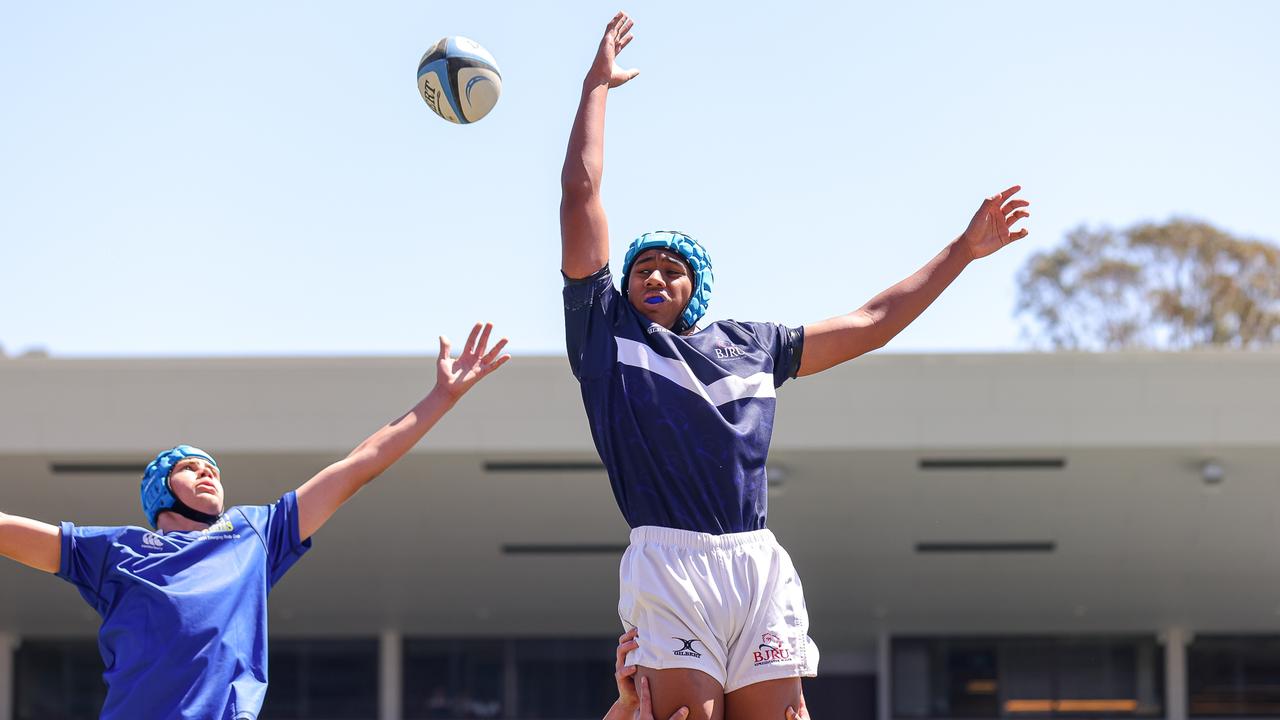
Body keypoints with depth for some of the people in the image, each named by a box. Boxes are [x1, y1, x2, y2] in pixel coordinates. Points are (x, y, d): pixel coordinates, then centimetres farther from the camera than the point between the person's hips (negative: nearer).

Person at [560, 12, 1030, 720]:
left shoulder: (749, 345, 25)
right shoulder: (607, 331, 15)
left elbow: (869, 324, 31)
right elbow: (581, 191, 13)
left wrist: (963, 250, 33)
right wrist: (597, 86, 17)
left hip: (761, 567, 3)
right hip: (669, 562, -3)